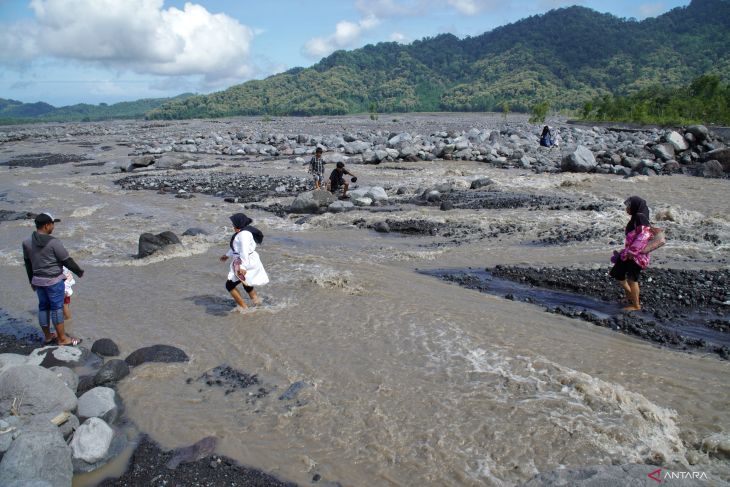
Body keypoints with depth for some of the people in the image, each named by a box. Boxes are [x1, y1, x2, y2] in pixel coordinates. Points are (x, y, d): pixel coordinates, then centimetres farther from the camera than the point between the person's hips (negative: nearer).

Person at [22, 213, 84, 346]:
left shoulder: (27, 243, 0)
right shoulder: (54, 243, -21)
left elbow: (27, 263, 10)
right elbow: (67, 261, -14)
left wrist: (32, 280, 23)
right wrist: (79, 271, 3)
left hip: (38, 280, 7)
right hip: (54, 280, -7)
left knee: (43, 307, 16)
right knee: (57, 308, 2)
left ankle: (47, 336, 28)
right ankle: (62, 338, 11)